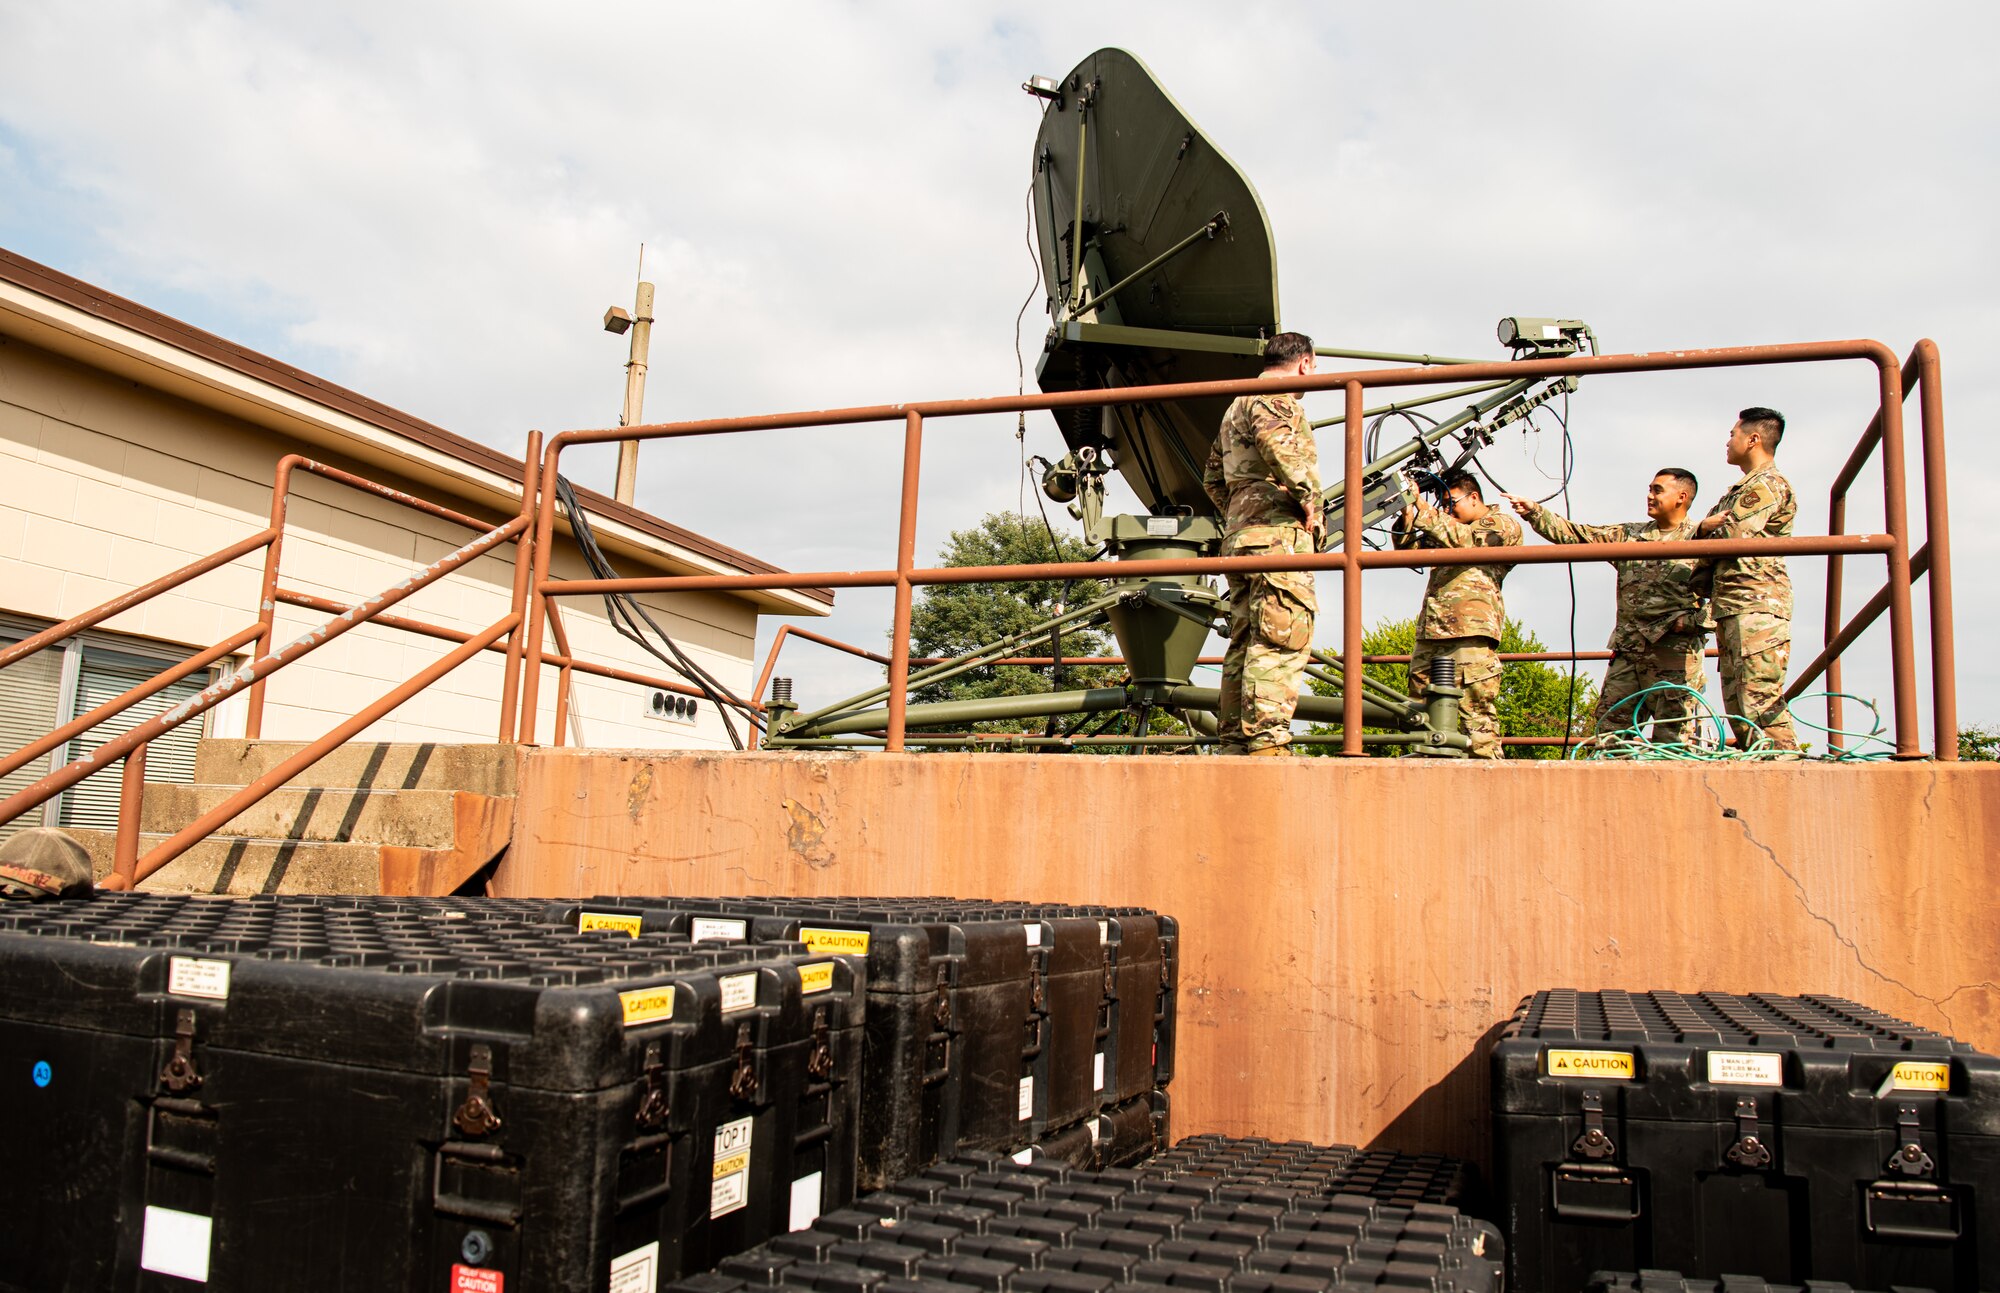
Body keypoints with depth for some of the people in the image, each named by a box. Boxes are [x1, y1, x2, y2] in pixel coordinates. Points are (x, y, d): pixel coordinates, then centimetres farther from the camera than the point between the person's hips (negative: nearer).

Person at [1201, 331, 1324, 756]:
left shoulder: (1236, 407, 30)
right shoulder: (1276, 396, -1)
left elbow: (1213, 478, 34)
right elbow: (1276, 437, -25)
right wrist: (1309, 498, -19)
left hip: (1241, 533, 10)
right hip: (1279, 532, -10)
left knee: (1245, 643, 8)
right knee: (1280, 641, -15)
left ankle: (1236, 744, 8)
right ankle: (1266, 744, -21)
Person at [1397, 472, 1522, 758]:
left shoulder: (1504, 525, 8)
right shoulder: (1448, 527, 30)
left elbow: (1463, 540, -10)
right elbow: (1409, 549, 24)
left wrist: (1424, 510, -10)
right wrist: (1407, 516, 7)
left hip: (1470, 631, -7)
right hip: (1430, 630, 7)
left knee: (1477, 708, -10)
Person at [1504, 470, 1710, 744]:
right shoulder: (1630, 534, 19)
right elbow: (1578, 535, 14)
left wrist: (1692, 621, -15)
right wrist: (1535, 512, 4)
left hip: (1675, 654, -5)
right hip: (1628, 652, 5)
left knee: (1673, 738, -5)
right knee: (1609, 728, 2)